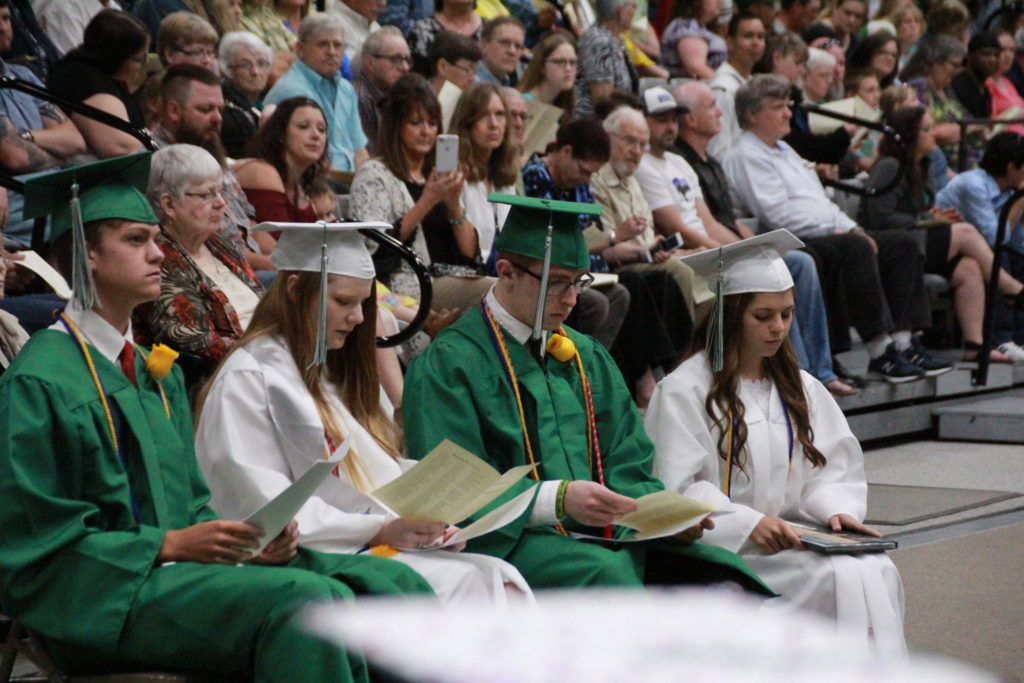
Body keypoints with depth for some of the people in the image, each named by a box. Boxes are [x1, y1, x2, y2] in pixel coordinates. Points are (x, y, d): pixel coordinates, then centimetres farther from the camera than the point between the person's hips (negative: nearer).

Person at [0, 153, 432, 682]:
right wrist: (171, 543, -17)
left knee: (392, 583, -11)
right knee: (308, 600, -32)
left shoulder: (157, 374, 21)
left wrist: (256, 537, -1)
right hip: (104, 596, -8)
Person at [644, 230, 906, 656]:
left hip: (790, 538, 6)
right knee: (841, 577, -28)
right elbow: (677, 490, -10)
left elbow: (830, 470, 17)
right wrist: (749, 525, -21)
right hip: (721, 551, -6)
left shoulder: (799, 388, 18)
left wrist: (836, 509, -6)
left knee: (877, 571, -23)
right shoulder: (685, 391, -4)